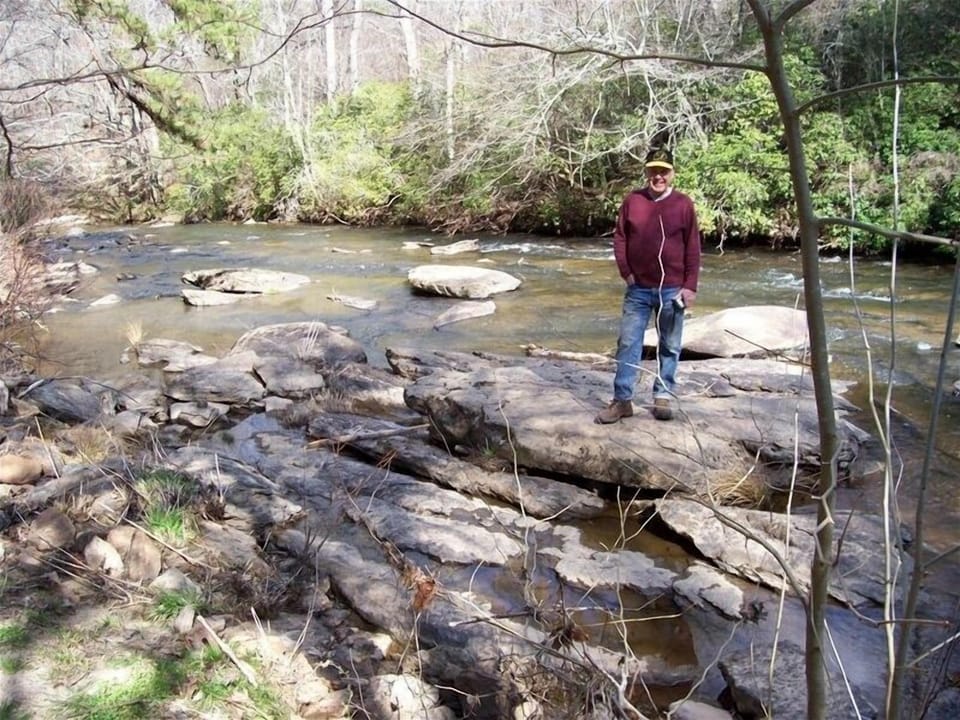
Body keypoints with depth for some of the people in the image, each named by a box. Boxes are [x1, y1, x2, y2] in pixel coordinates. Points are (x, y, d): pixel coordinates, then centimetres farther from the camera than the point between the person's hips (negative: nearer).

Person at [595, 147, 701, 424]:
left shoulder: (684, 204, 0)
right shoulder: (632, 201, 3)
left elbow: (693, 248, 0)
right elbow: (619, 238, 7)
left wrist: (690, 286, -4)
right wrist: (626, 272, -3)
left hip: (672, 289, -1)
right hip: (638, 289, 1)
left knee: (669, 346, 7)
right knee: (628, 344, 2)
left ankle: (663, 397, 19)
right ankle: (622, 400, 8)